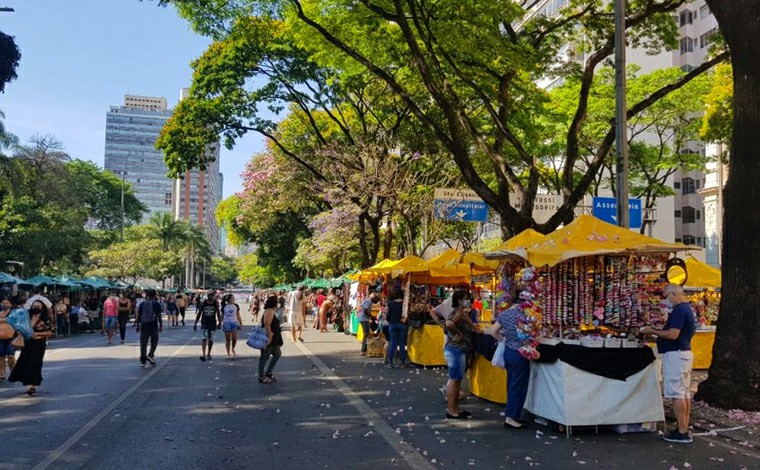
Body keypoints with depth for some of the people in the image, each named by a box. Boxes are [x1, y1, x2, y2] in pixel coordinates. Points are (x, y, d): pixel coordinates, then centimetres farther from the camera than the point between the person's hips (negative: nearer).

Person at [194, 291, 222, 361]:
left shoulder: (216, 304, -3)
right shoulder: (203, 303, -4)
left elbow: (218, 313, 6)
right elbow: (199, 313, 3)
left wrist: (219, 323, 2)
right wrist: (195, 324, 2)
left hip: (212, 324, 1)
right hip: (204, 323, -1)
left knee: (210, 339, 9)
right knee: (204, 339, -13)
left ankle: (208, 354, 24)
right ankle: (203, 354, -18)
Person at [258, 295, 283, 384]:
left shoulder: (271, 311, 14)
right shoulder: (269, 311, -18)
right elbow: (267, 325, -27)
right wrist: (269, 336, -27)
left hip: (273, 339, 11)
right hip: (268, 339, -11)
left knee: (277, 353, 19)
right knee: (265, 357, 0)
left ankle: (268, 372, 25)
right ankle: (261, 377, 10)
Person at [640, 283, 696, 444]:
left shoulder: (679, 310, -17)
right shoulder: (687, 309, 16)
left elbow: (673, 334, -24)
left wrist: (652, 331, -13)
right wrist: (655, 332, 13)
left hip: (675, 355, -11)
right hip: (684, 353, 11)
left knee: (677, 394, -8)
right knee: (685, 393, 12)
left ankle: (682, 433, -6)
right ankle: (684, 429, 18)